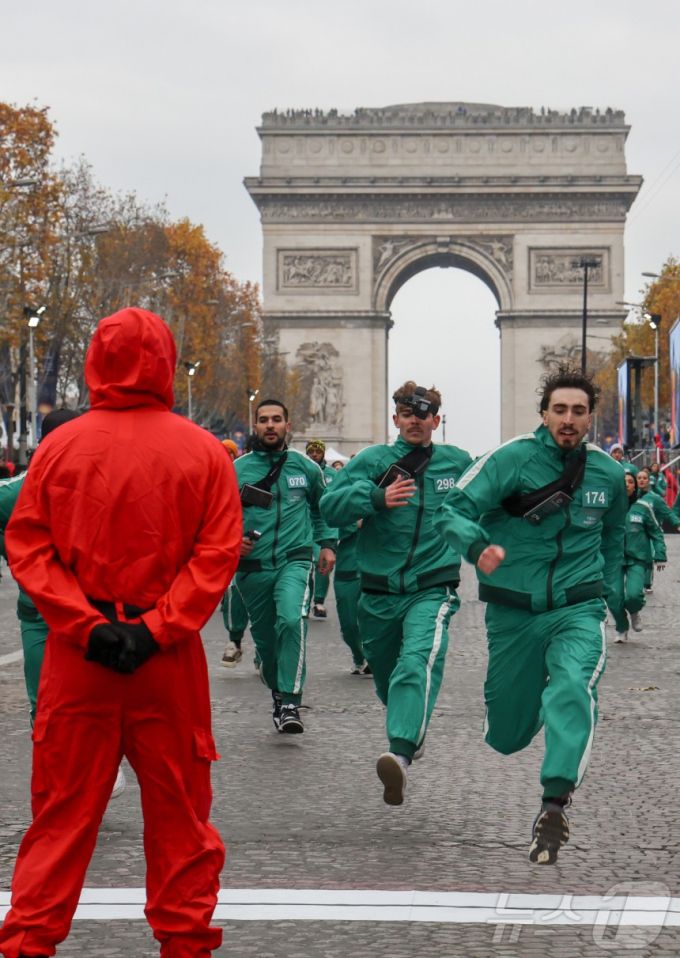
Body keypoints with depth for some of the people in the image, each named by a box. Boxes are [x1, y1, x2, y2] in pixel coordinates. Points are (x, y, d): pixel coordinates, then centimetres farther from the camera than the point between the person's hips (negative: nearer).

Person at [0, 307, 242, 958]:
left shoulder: (61, 445, -2)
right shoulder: (202, 451, -3)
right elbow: (219, 551, -10)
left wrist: (86, 625, -9)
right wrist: (158, 628, -12)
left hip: (76, 653, 1)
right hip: (169, 658, -1)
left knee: (63, 807, 9)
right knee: (178, 808, 11)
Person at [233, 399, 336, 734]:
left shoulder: (306, 468, 6)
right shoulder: (237, 470, 2)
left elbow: (322, 507, 23)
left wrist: (327, 543, 14)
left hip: (294, 561, -1)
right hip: (252, 566, 2)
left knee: (292, 620, -27)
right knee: (264, 639, 10)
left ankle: (290, 704, -26)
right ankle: (278, 693, 37)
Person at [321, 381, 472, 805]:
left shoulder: (458, 463, 7)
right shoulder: (373, 461, 1)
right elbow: (330, 507, -12)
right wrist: (377, 498, -26)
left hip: (433, 589, -2)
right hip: (379, 591, 2)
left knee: (419, 662, -27)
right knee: (386, 674, 15)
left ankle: (402, 754, -44)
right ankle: (412, 731, 47)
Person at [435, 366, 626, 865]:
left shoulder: (608, 472, 4)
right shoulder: (513, 459, -8)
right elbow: (454, 509, -16)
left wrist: (612, 590, 21)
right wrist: (479, 546, -35)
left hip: (578, 609, 1)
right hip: (513, 611, -1)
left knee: (574, 687, -30)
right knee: (506, 734, 11)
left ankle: (555, 803, -33)